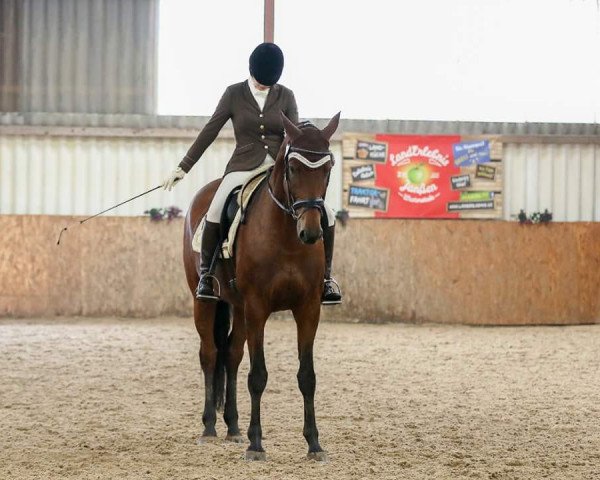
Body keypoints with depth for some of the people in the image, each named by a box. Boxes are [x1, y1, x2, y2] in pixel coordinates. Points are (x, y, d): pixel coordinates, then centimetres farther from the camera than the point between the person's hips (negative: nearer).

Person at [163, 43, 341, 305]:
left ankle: (325, 277, 7)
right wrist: (182, 168, 1)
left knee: (326, 216, -11)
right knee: (214, 214, -32)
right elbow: (209, 132, 3)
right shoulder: (234, 94, 2)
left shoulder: (285, 96, 5)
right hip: (243, 168, -2)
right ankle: (206, 274, -13)